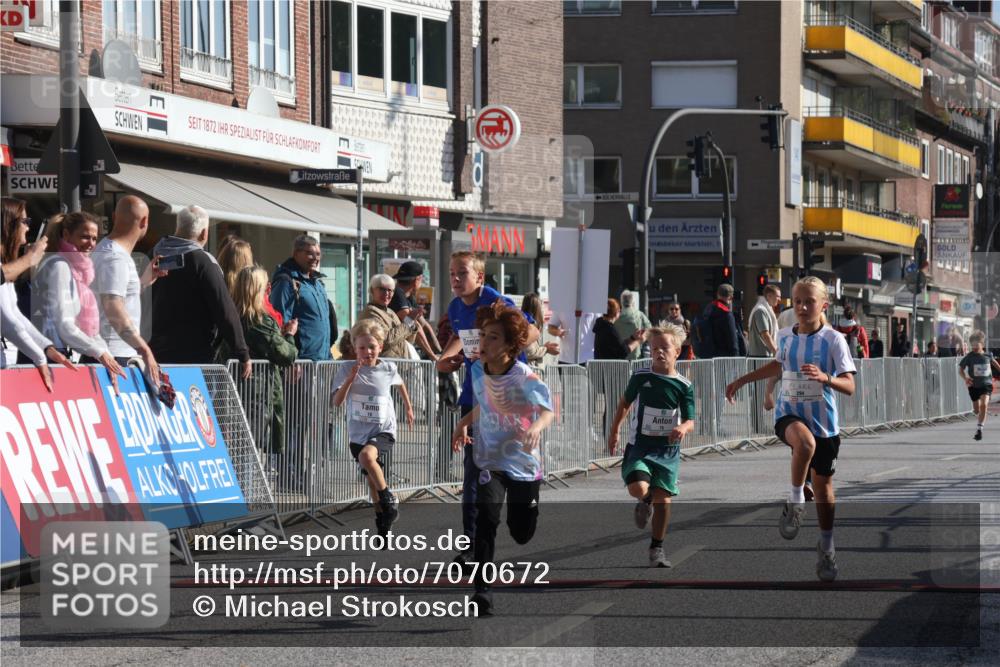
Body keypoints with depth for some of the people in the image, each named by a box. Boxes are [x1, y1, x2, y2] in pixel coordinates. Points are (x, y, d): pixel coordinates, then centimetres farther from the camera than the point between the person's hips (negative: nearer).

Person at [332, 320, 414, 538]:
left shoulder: (388, 369, -3)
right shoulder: (347, 369, -6)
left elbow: (400, 384, 20)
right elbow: (337, 401, -13)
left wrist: (408, 408, 30)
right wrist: (350, 379, -25)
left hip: (383, 430, -2)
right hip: (358, 432, 2)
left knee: (367, 456, -33)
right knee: (372, 480, 11)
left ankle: (389, 499, -15)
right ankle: (383, 527, 26)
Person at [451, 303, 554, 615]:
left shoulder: (525, 377, -19)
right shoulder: (478, 370, -2)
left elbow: (547, 410, -27)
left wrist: (536, 427, -48)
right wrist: (464, 424, 5)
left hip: (524, 463, -3)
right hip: (490, 461, 3)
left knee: (522, 534, 6)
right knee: (486, 518, -22)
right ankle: (482, 588, -20)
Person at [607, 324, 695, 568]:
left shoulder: (684, 386, -3)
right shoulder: (641, 377, -1)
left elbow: (690, 421, -5)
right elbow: (625, 403, 16)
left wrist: (683, 428, -29)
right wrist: (614, 432, 20)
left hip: (667, 449, 0)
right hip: (639, 445, 0)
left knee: (662, 498, -1)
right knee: (638, 488, -23)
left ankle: (657, 548, 16)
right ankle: (644, 502, 16)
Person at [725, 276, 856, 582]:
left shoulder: (834, 340, -9)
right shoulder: (785, 336, 2)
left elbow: (849, 386, -13)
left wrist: (826, 378, -32)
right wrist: (743, 380, 26)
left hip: (824, 420, -1)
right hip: (789, 414, 1)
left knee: (823, 485, 8)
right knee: (805, 442, -36)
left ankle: (826, 546, 29)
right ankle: (795, 502, -16)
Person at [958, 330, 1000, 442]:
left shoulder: (988, 355, -3)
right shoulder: (969, 357, -9)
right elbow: (961, 369, -4)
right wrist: (965, 378, -21)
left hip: (986, 384, -1)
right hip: (974, 386, 1)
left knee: (984, 405, -22)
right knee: (977, 409, 12)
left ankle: (979, 429, -20)